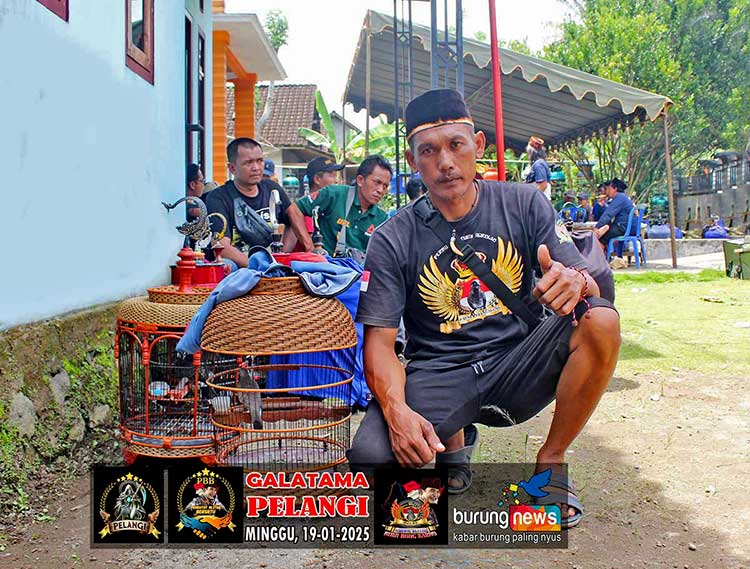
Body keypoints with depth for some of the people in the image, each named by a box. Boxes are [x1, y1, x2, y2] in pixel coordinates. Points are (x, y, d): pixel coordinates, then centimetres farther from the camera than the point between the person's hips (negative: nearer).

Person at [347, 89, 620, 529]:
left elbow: (589, 283, -2)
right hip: (439, 375, -1)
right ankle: (453, 441, 11)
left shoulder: (525, 205, -1)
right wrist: (398, 411, -27)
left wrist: (576, 282, -29)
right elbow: (379, 339, -8)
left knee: (601, 320, -27)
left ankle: (552, 460, -3)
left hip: (519, 364, 1)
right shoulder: (393, 240, -5)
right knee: (369, 456, -28)